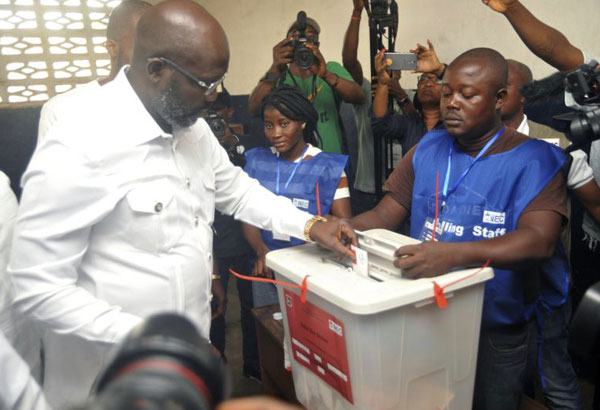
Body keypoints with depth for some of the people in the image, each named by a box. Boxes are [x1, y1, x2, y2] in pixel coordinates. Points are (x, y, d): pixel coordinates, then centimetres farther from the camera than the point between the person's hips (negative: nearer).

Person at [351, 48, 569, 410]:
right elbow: (384, 216, 0)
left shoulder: (534, 160, -12)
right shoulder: (428, 149, 1)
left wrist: (456, 253, -42)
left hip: (496, 332, -3)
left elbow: (540, 241, -26)